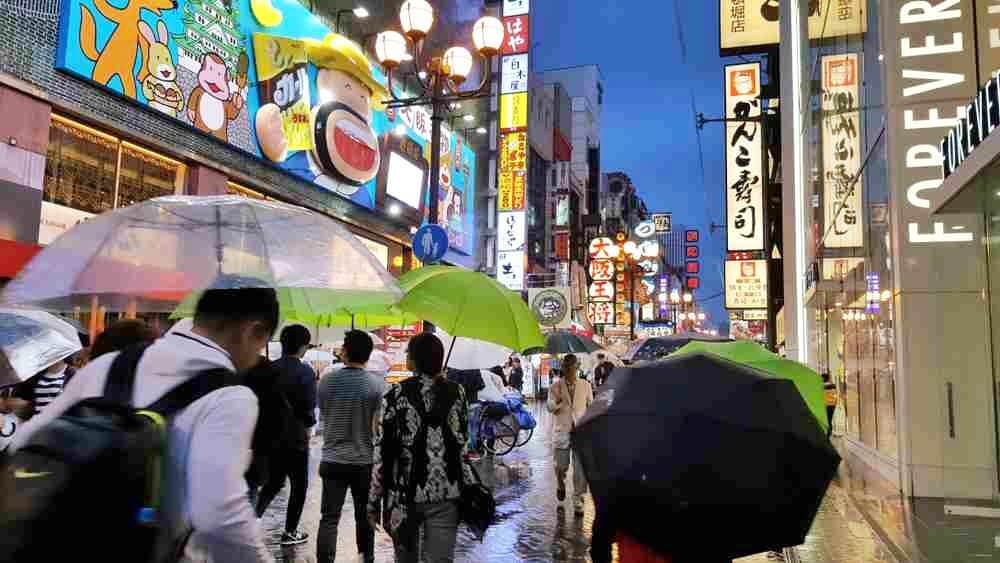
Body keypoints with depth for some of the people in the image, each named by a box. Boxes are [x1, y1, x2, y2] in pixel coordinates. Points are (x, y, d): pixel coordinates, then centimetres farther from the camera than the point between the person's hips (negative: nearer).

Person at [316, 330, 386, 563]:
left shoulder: (327, 380, -5)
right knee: (364, 516, 18)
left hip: (332, 459, 0)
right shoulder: (378, 383, -12)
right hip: (365, 460, 0)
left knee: (329, 518, 3)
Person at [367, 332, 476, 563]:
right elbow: (463, 446, 3)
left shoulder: (396, 395, -8)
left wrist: (373, 502, -1)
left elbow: (381, 453, -8)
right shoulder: (456, 392, 0)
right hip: (446, 495, 1)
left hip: (404, 493, -1)